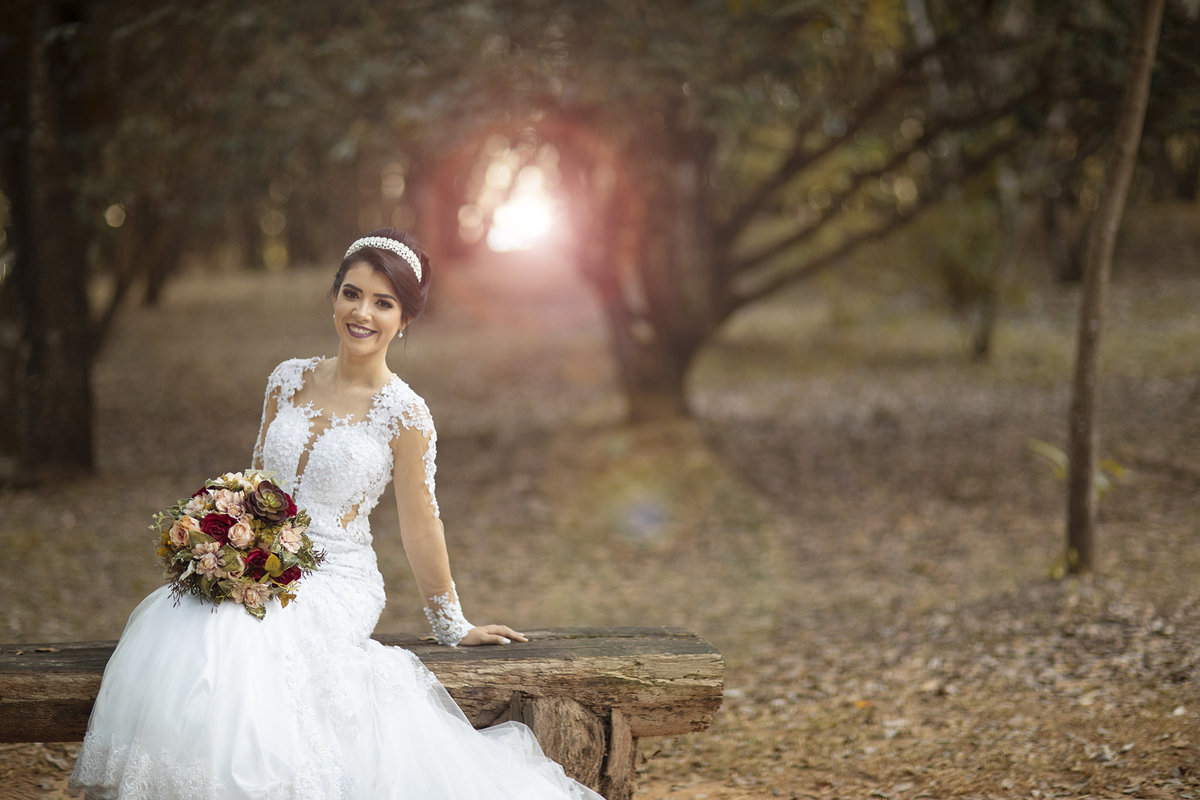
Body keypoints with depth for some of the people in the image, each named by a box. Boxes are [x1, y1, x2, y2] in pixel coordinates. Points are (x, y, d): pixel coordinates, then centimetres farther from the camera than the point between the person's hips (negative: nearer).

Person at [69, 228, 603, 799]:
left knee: (240, 640, -33)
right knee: (173, 629, -26)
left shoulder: (403, 413, -6)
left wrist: (451, 625, 7)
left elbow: (419, 527, 1)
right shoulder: (290, 379, 8)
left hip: (336, 581, -4)